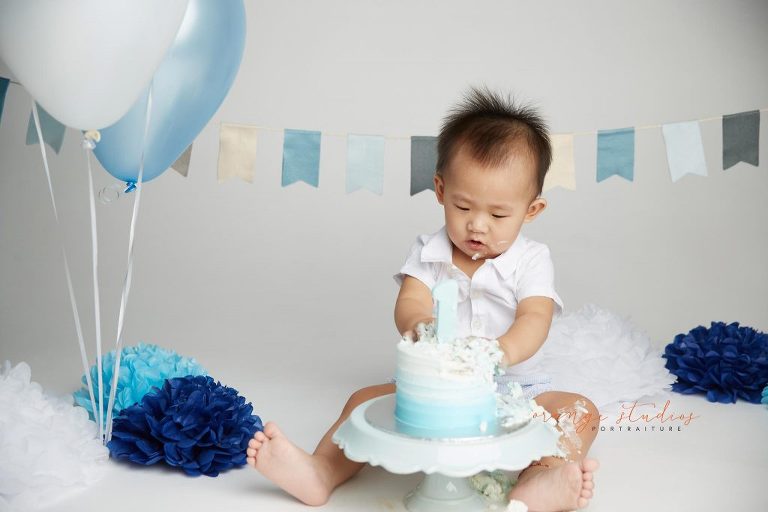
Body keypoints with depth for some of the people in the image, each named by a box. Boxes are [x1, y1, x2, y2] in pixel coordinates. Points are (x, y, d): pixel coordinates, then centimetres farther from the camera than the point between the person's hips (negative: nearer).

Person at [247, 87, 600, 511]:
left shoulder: (530, 260, -4)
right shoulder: (427, 253, 0)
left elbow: (535, 319, -18)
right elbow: (408, 303, -13)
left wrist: (503, 351, -43)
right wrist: (418, 323, -41)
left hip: (515, 386, -1)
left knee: (581, 411, -25)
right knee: (365, 400, -14)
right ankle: (321, 473, -24)